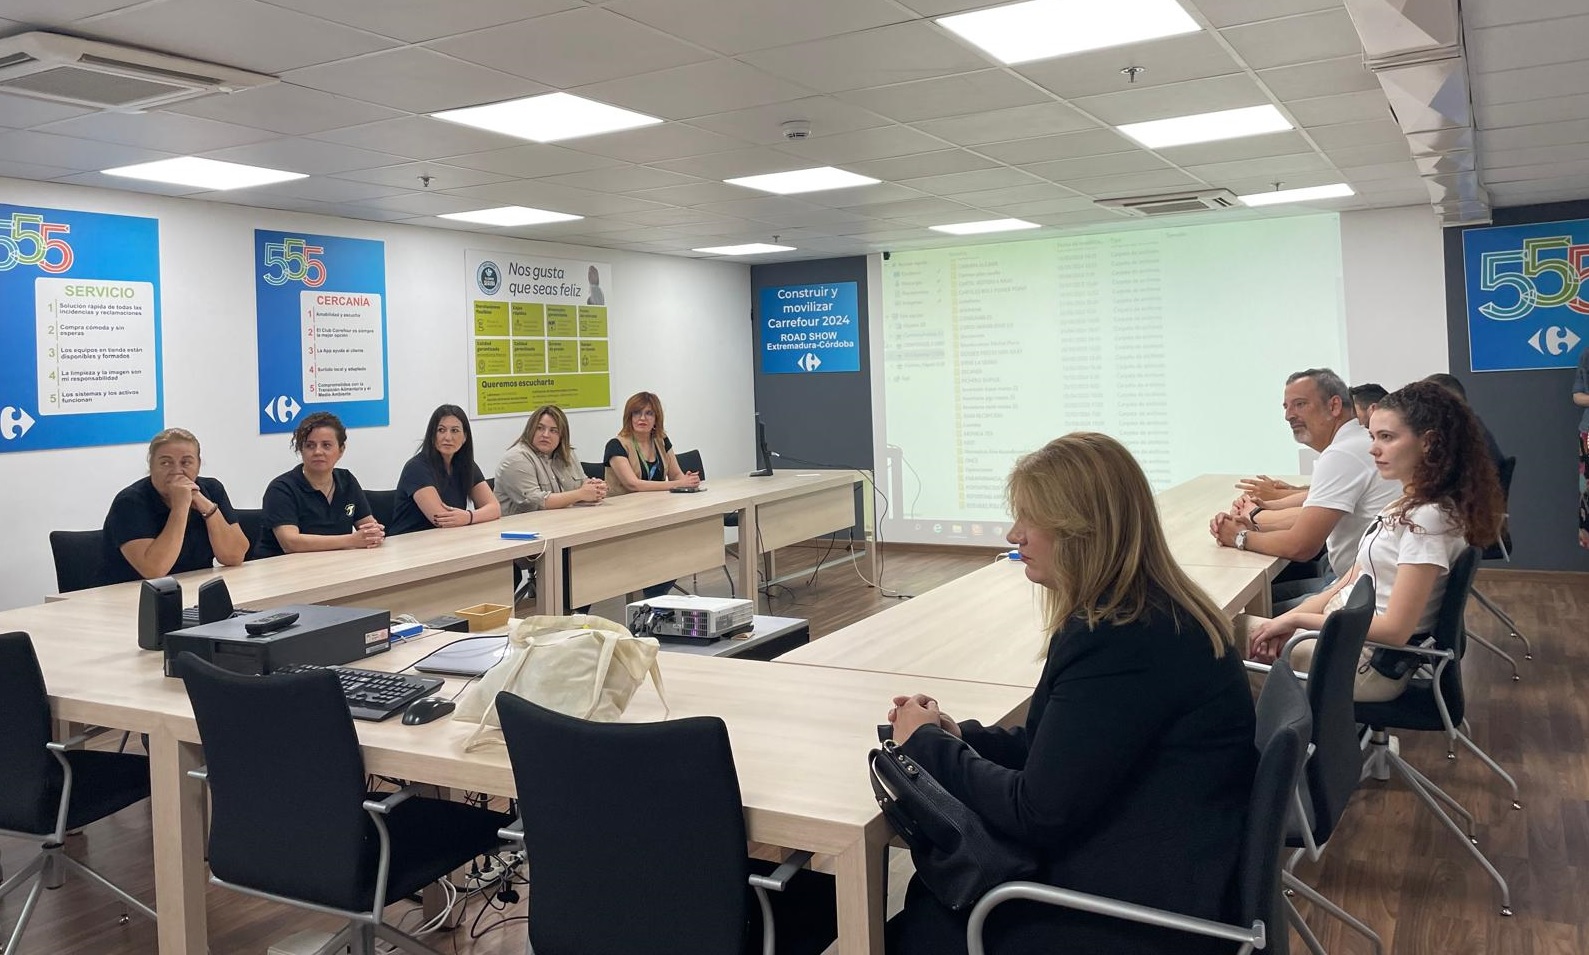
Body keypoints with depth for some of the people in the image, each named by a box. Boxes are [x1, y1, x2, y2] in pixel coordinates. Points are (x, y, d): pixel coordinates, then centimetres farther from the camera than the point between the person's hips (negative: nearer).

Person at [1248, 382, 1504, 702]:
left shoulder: (1428, 518, -22)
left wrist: (1296, 619, -17)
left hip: (1371, 664, -8)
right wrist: (1287, 620, -4)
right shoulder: (1410, 504, 7)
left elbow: (1394, 629, -24)